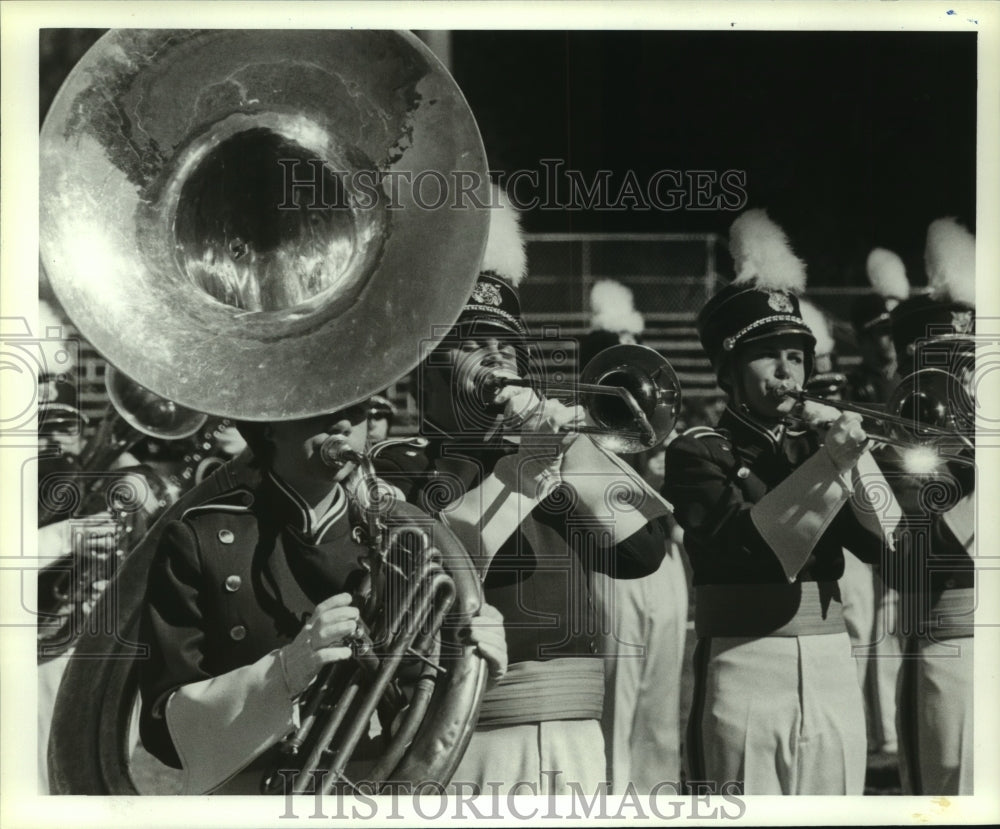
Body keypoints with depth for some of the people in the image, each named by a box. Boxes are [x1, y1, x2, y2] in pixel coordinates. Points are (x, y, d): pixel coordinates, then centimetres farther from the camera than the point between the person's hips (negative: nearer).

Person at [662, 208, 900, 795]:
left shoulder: (817, 443, 17)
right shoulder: (698, 453, 1)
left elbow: (883, 541, 5)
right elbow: (748, 542, -15)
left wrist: (854, 452, -5)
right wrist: (830, 464, -18)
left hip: (833, 672, 5)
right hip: (745, 672, -5)